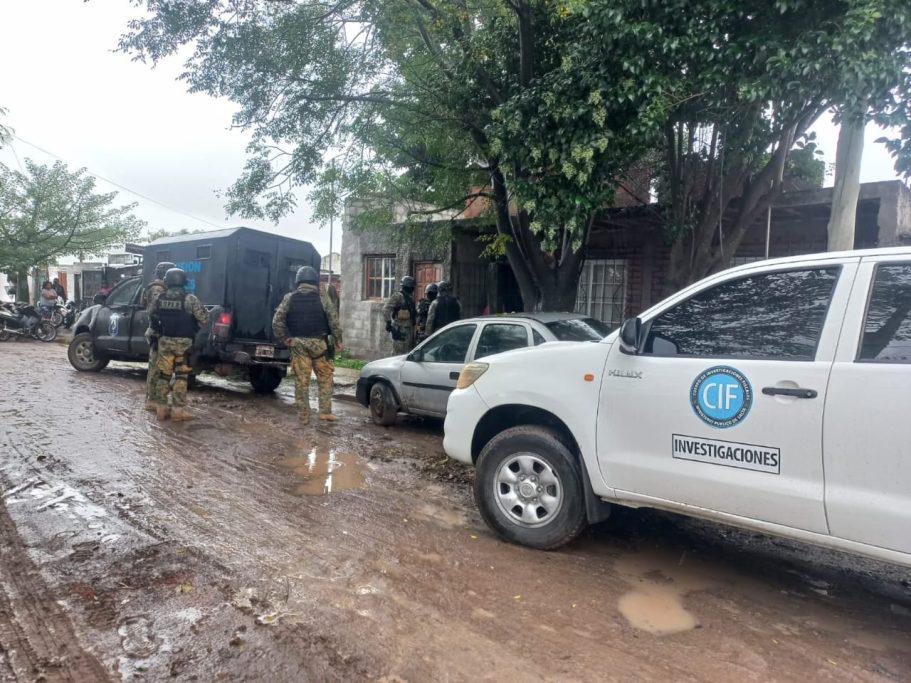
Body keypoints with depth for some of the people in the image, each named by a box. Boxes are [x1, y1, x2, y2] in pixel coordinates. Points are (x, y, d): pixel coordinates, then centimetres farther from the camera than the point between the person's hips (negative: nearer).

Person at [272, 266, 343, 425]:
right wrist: (337, 339, 1)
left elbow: (277, 321, -1)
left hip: (298, 344, 2)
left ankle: (303, 416, 10)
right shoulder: (322, 297, -1)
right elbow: (333, 319, -7)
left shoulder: (289, 298, 4)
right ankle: (325, 411, 6)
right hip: (319, 343, -2)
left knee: (301, 381, 6)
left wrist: (285, 338, 8)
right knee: (325, 378, 10)